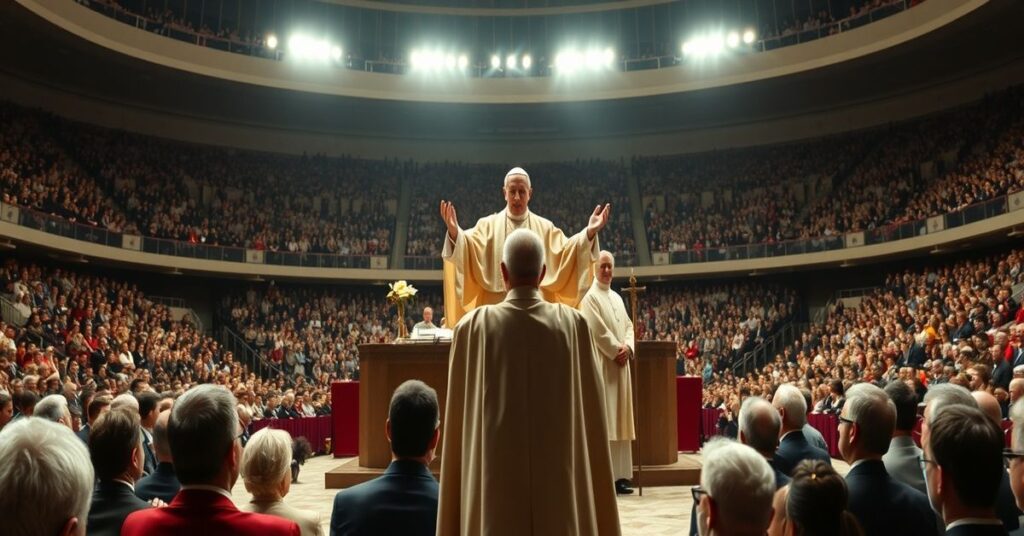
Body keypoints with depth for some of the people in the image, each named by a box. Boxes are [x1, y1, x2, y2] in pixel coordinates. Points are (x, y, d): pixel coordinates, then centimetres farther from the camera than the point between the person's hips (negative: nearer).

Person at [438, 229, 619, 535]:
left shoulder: (474, 327, -6)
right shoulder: (573, 324, -3)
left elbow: (459, 422, -1)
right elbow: (590, 415, 1)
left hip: (496, 478, -1)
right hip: (559, 476, 1)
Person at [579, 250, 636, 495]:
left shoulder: (617, 298, 20)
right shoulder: (590, 297, -5)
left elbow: (629, 326, 15)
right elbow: (597, 330, -14)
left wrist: (628, 348, -4)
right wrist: (617, 351, -13)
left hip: (620, 365, 8)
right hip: (601, 366, -8)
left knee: (619, 421, 7)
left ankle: (620, 475, 10)